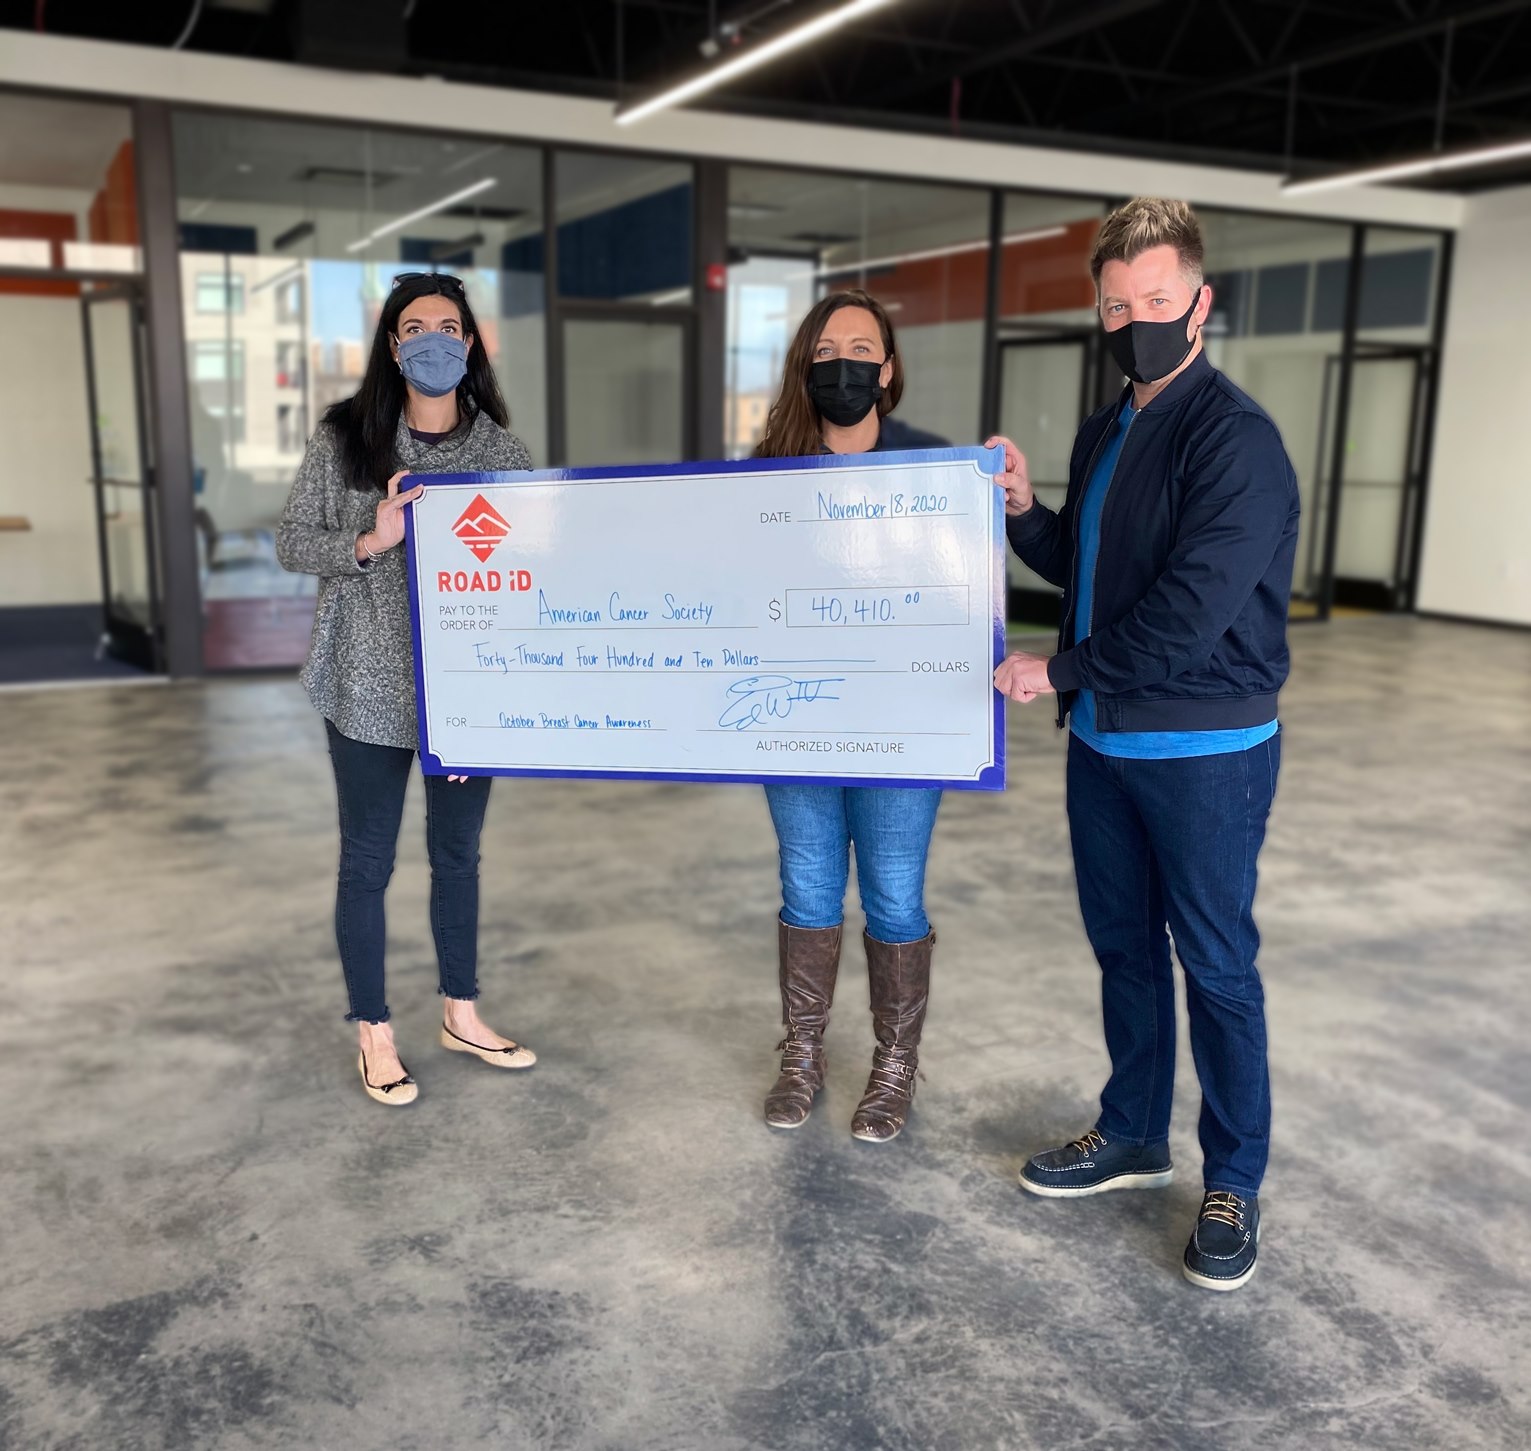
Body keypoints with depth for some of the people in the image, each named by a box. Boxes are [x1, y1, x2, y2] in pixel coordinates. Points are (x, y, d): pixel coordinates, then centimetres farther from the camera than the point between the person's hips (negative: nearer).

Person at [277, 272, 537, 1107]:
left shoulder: (500, 451, 1)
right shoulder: (344, 439, -3)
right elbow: (291, 543, -1)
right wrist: (368, 543, -20)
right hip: (370, 684, -2)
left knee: (457, 851, 15)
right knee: (368, 860, 8)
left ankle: (461, 1015, 34)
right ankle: (373, 1035, 25)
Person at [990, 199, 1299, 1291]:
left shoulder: (1235, 437, -16)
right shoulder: (1105, 434, 11)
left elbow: (1193, 608, -24)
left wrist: (1063, 671, -15)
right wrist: (1025, 513, 0)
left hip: (1207, 750, -8)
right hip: (1104, 742, 8)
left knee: (1216, 965, 4)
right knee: (1123, 945, 17)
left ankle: (1235, 1183, 21)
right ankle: (1133, 1136, 34)